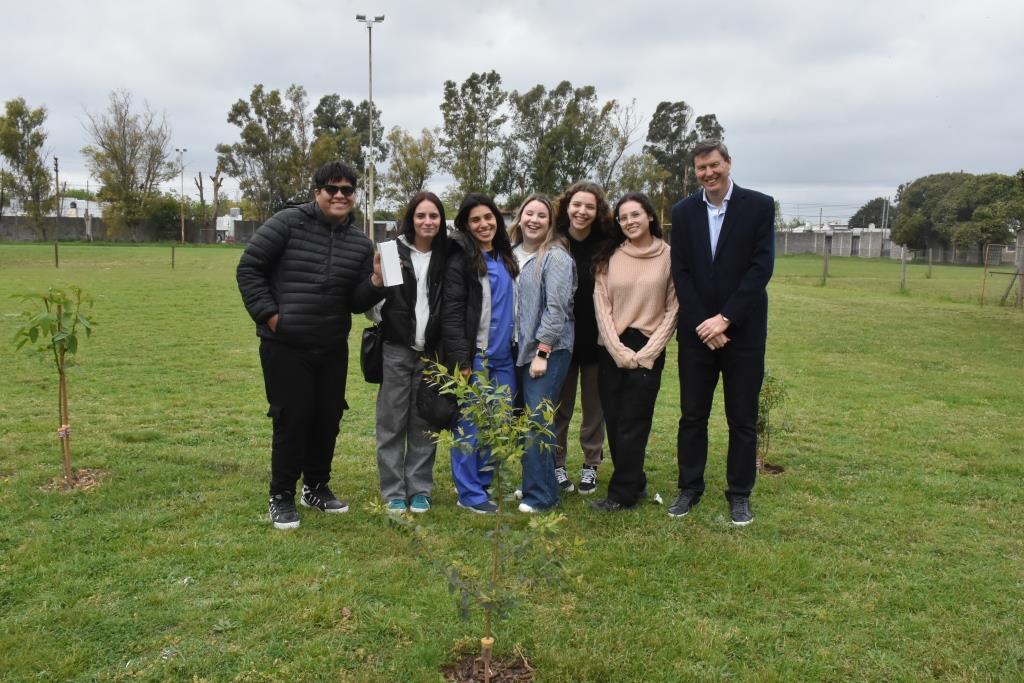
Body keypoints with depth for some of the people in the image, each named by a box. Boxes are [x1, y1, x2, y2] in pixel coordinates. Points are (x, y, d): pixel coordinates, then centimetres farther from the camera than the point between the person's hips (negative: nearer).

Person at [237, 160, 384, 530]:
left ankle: (316, 487, 31)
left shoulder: (360, 243, 4)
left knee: (328, 418, 12)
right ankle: (281, 496, 15)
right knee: (292, 419, -2)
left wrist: (375, 283, -17)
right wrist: (268, 313, -11)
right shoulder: (288, 223, -8)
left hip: (333, 348, 5)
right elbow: (249, 268, -5)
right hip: (284, 345, -5)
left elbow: (356, 303, 2)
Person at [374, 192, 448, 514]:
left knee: (424, 423, 8)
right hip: (396, 349, -1)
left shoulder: (448, 257, 6)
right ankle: (393, 491, 14)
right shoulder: (394, 251, 0)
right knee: (392, 421, 4)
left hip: (431, 352, 2)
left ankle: (420, 489, 20)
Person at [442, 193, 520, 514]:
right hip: (474, 356, -7)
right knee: (471, 426, 0)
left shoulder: (505, 257, 15)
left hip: (503, 357, 7)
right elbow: (451, 312, -12)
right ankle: (470, 493, 10)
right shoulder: (461, 258, -6)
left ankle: (484, 482, 25)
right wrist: (461, 360, -17)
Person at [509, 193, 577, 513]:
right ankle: (532, 483, 25)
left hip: (548, 349, -6)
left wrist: (542, 352, -16)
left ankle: (540, 496, 1)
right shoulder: (511, 254, 11)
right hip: (520, 349, 7)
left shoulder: (556, 257, -8)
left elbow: (556, 308, -14)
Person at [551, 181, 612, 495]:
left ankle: (591, 465, 26)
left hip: (597, 339, 1)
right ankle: (557, 464, 24)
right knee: (560, 406, 10)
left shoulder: (607, 245, -6)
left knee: (595, 406, 12)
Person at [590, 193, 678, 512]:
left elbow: (673, 308, -2)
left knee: (631, 425, -1)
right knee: (613, 423, 6)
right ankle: (634, 484, 23)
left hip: (647, 352, -3)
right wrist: (619, 350, -8)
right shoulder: (609, 258, 5)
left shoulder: (668, 255, -1)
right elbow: (602, 307, 2)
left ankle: (622, 494, 12)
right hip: (612, 351, 3)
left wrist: (646, 352, -9)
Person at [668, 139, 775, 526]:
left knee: (743, 419, 7)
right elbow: (680, 272, 0)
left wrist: (725, 319, -15)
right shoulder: (683, 212, 5)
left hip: (742, 331, -2)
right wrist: (703, 323, -11)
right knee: (692, 415, 9)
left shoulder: (759, 206, -3)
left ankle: (740, 495, 21)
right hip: (696, 331, 2)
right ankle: (689, 488, 23)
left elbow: (761, 267, -9)